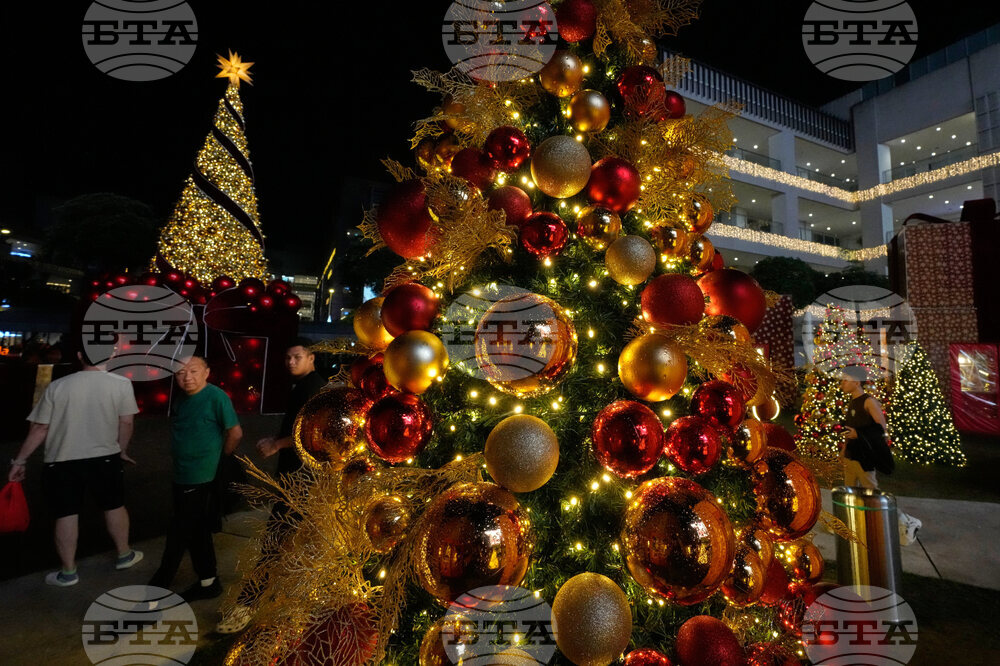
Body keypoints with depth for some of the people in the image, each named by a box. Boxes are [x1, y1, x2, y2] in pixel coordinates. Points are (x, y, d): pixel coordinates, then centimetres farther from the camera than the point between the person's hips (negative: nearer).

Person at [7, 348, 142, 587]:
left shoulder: (57, 386, -5)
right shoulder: (121, 384, -10)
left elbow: (39, 429, -3)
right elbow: (126, 422, -5)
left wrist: (19, 460, 9)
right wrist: (121, 451, 11)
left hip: (62, 461, 1)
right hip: (105, 457, 0)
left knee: (66, 514, 12)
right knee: (115, 506, 16)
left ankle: (68, 572, 23)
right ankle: (124, 555, 30)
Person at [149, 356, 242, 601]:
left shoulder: (216, 397, -18)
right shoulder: (180, 399, 7)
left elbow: (235, 432, -16)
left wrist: (219, 457, -6)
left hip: (200, 479, -9)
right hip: (182, 476, 9)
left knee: (179, 533, 5)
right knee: (197, 532, 17)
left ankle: (159, 585, 23)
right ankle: (208, 582, 30)